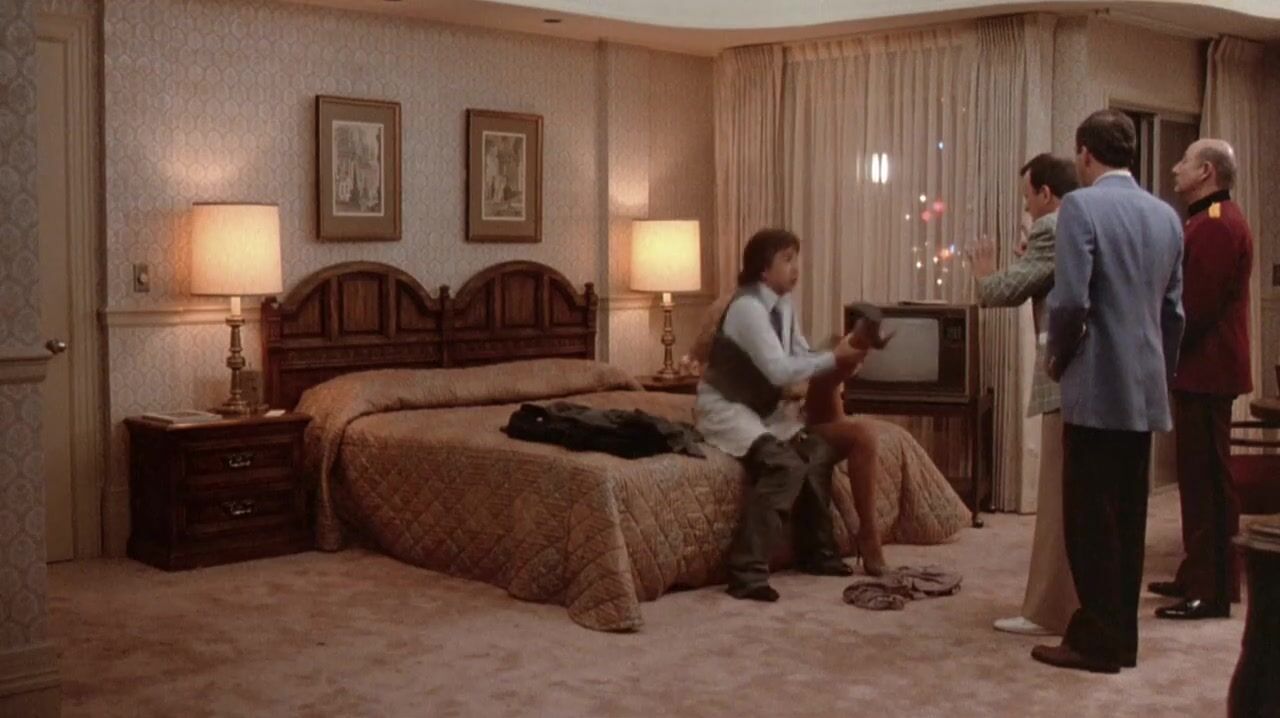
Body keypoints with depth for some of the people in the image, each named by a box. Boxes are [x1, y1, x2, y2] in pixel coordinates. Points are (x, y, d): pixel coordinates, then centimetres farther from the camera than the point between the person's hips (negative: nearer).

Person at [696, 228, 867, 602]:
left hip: (763, 407, 9)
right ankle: (747, 571, -26)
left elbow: (800, 356, 7)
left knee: (818, 450, -5)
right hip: (724, 407, -9)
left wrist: (839, 359, -12)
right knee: (785, 465, -26)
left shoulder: (783, 305, 5)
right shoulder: (747, 307, -23)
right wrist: (834, 358, -23)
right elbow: (780, 370, -29)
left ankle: (815, 551, 10)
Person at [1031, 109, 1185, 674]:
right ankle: (1122, 637, 19)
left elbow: (1070, 300, -18)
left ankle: (1097, 640, 5)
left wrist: (1056, 356, -2)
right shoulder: (1166, 215, 10)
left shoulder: (1081, 206, -11)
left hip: (1096, 387, -7)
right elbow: (1174, 309, 13)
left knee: (1091, 518, 0)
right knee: (1128, 517, 12)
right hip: (1146, 391, 7)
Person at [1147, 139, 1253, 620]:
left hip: (1205, 370, -11)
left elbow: (1194, 307, -22)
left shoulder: (1216, 225, -16)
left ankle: (1214, 591, -1)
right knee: (1199, 476, 15)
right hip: (1200, 369, 11)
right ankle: (1198, 576, 24)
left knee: (1207, 478, -6)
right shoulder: (1210, 220, 18)